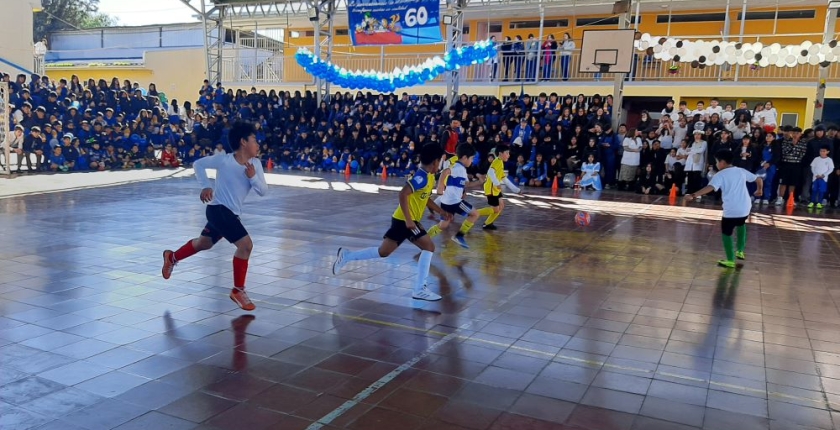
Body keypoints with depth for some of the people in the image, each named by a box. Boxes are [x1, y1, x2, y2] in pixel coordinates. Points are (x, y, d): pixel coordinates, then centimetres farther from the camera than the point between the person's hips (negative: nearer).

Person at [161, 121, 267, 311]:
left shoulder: (255, 164, -2)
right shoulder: (224, 159, -14)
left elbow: (262, 191, -6)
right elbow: (198, 164, -1)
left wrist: (253, 176, -23)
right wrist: (205, 186, -12)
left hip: (233, 213, 7)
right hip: (218, 209, -7)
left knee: (204, 243, 26)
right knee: (246, 244, -18)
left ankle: (172, 257, 51)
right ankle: (238, 291, -6)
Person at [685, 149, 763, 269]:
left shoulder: (720, 175, -7)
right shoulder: (741, 171, 11)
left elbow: (709, 188, -24)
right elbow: (759, 179, 19)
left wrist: (693, 195, -33)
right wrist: (759, 190, 40)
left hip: (731, 210, -6)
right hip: (745, 207, 6)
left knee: (726, 233, 9)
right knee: (741, 224, 34)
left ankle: (730, 261, 7)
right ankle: (740, 252, 38)